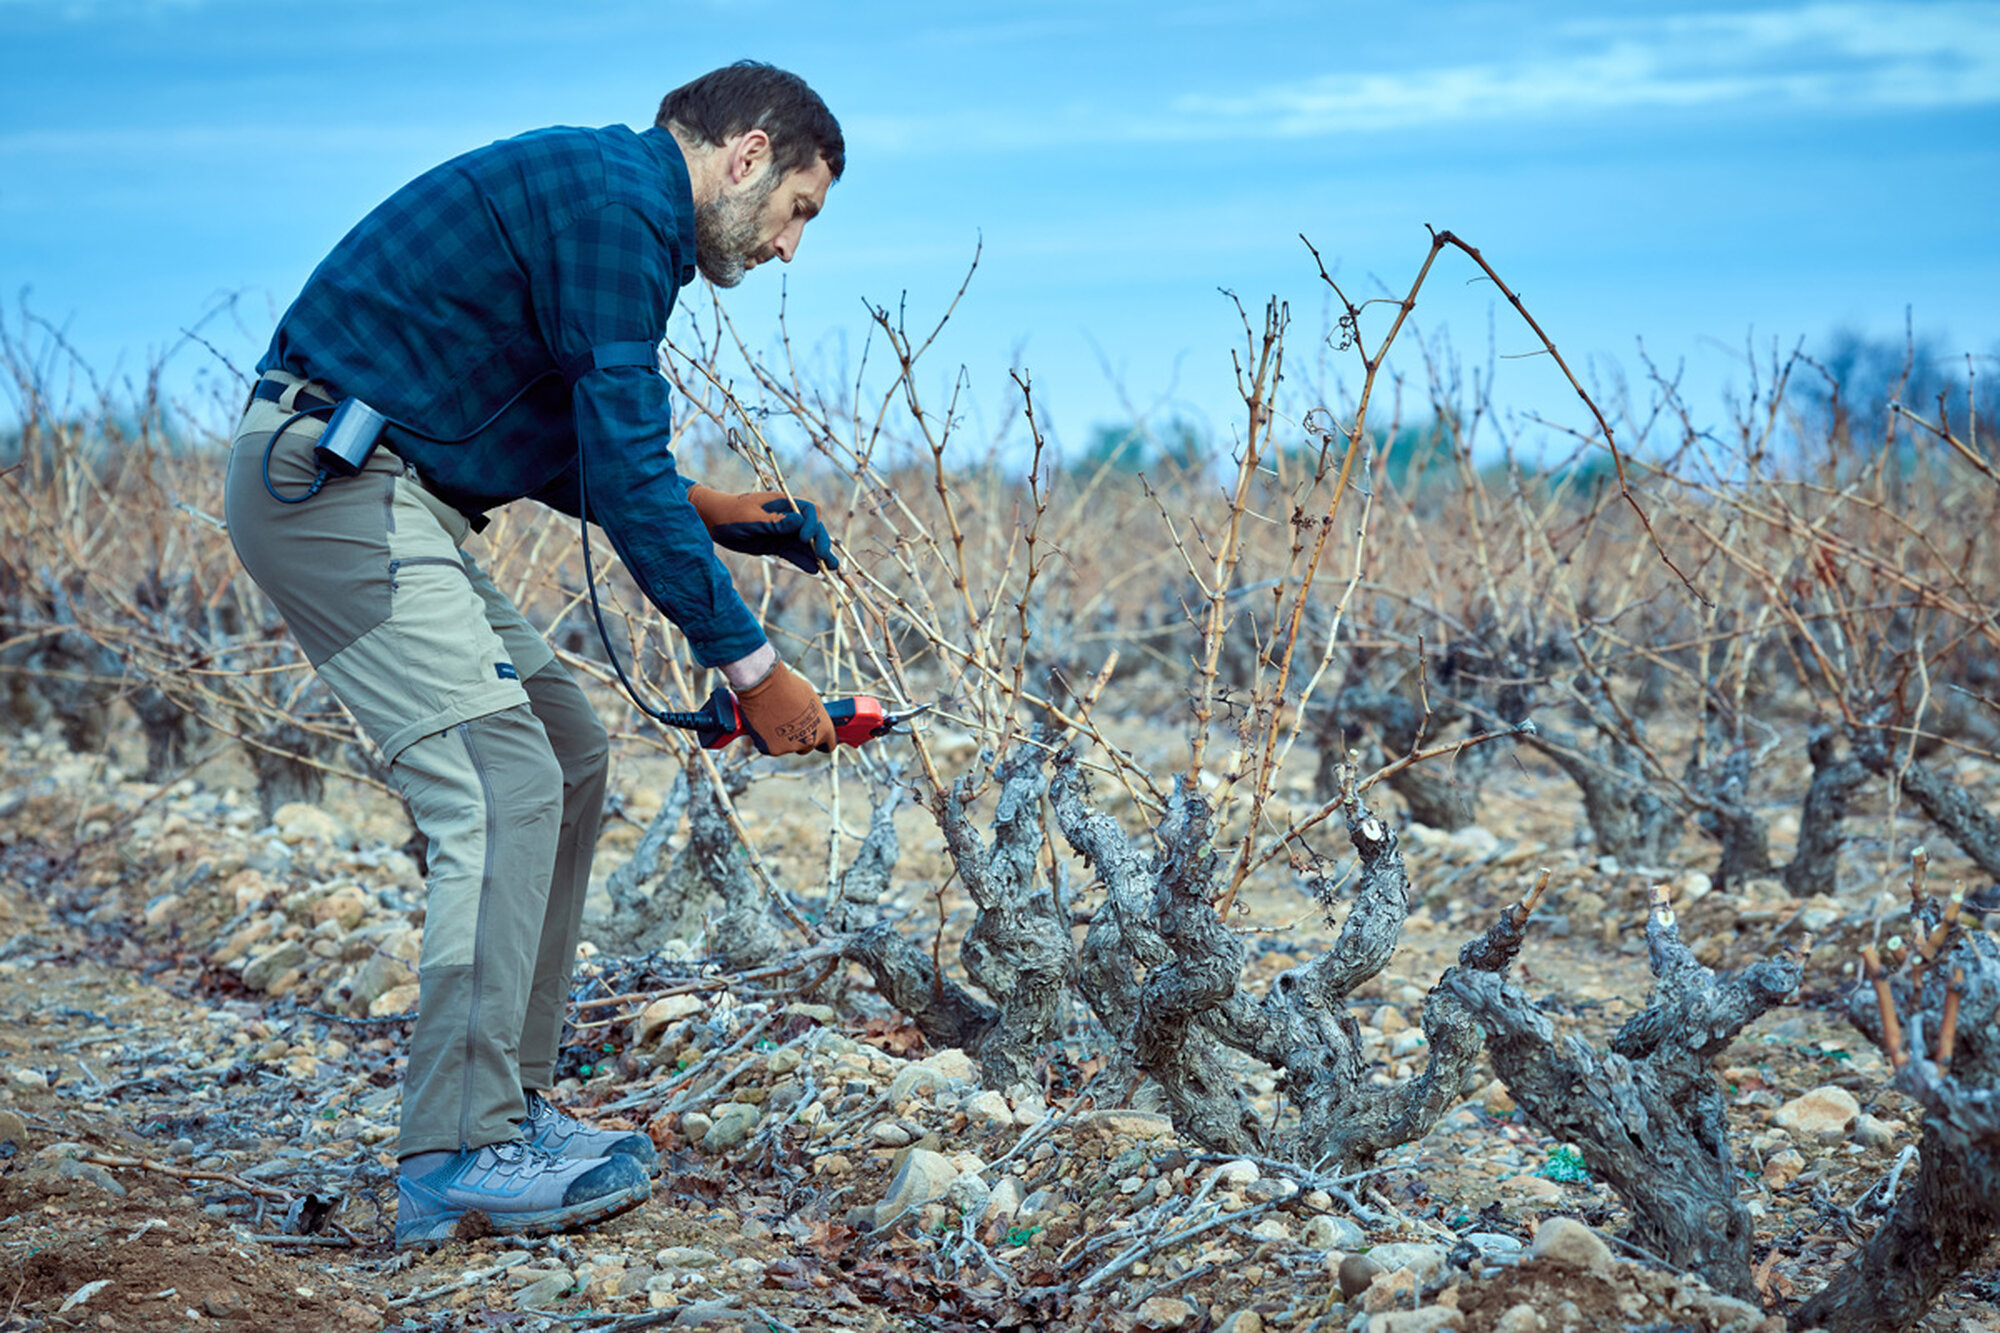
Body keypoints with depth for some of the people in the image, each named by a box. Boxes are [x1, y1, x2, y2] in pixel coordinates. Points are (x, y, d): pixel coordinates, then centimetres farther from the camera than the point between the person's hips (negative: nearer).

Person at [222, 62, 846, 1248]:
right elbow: (625, 467, -19)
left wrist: (708, 513, 15)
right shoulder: (617, 203, -14)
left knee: (568, 752, 10)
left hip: (379, 496, 11)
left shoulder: (607, 203, 19)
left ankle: (511, 1102, 12)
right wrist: (747, 663, -14)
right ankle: (459, 1157, -15)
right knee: (505, 788, -16)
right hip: (334, 487, -11)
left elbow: (578, 456, 25)